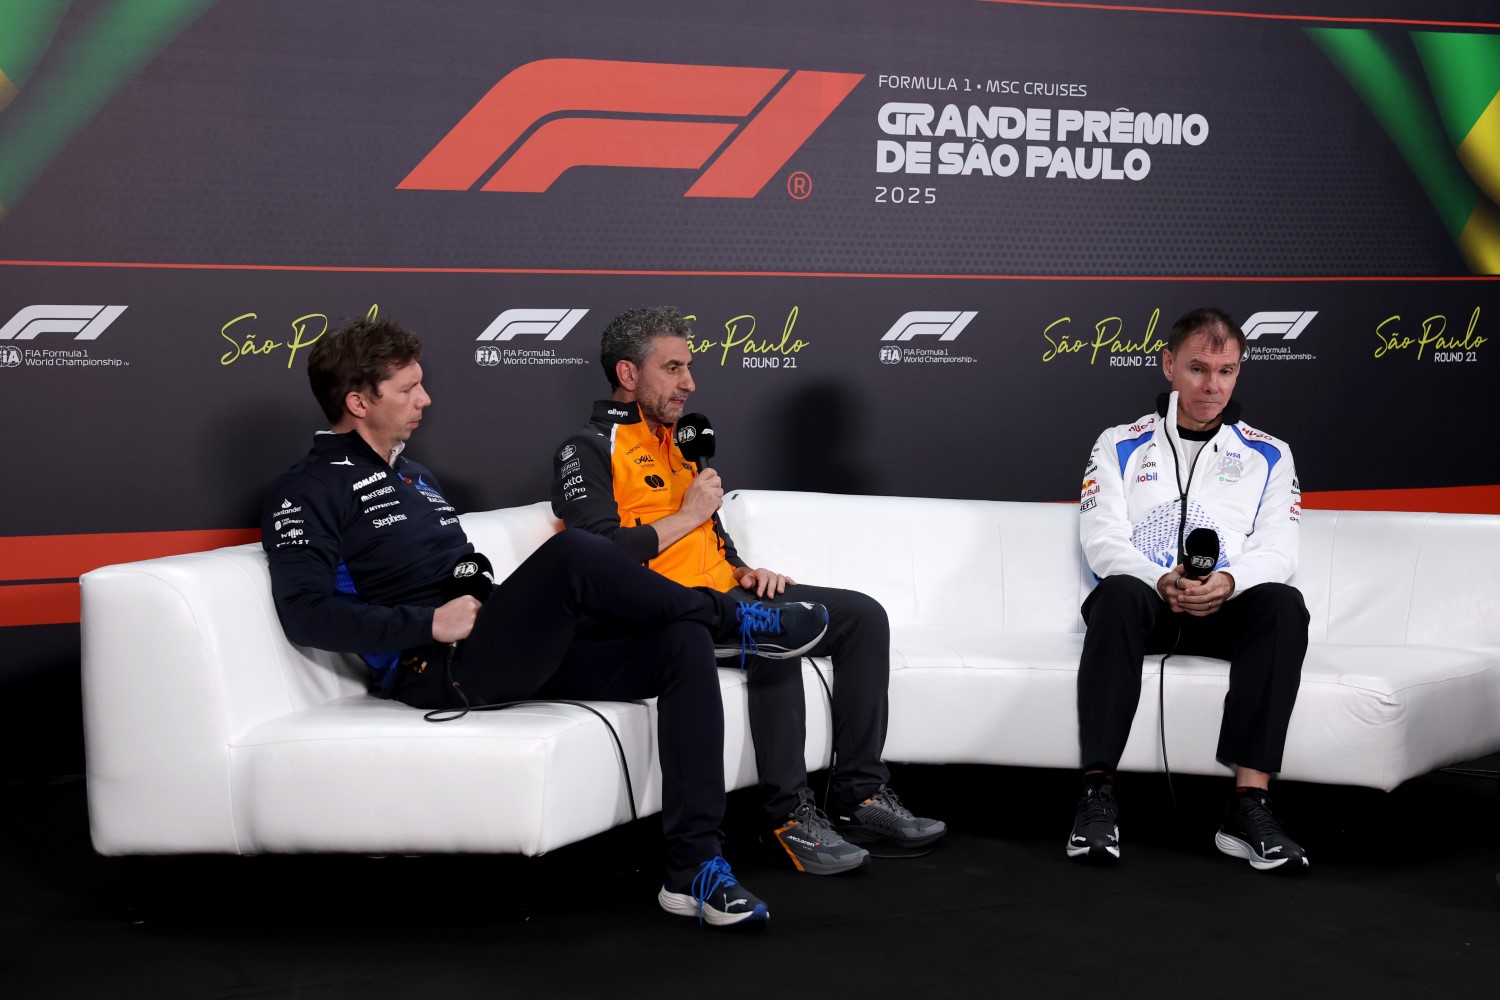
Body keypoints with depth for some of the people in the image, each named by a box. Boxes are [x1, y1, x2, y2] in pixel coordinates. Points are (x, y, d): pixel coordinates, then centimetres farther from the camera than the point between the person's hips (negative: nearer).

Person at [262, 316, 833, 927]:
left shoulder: (416, 478, 28)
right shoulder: (308, 494, 0)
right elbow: (305, 613, -14)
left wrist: (519, 606, 10)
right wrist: (429, 623, -19)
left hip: (510, 656, 9)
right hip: (436, 670, -9)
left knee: (683, 643, -14)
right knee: (572, 552, -33)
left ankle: (694, 868, -20)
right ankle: (734, 621, -7)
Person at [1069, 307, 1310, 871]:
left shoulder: (1268, 457, 16)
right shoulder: (1120, 447, 14)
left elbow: (1277, 549, 3)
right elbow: (1102, 539, 0)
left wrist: (1227, 582, -21)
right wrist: (1163, 581, -21)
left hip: (1226, 611, 1)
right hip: (1145, 601, -1)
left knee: (1283, 603, -33)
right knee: (1118, 594, -37)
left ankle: (1249, 804, -37)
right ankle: (1097, 797, -38)